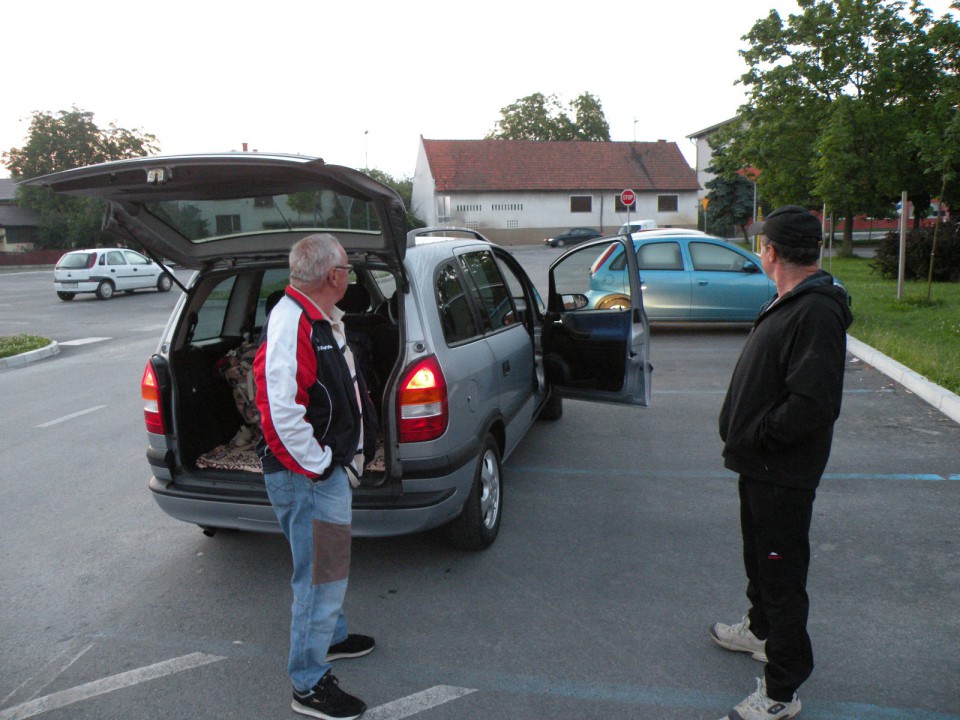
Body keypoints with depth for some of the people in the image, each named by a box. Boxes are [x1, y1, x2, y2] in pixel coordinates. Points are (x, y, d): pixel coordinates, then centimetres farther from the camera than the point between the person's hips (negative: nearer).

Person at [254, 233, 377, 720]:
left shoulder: (322, 319, 10)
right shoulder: (291, 323, -24)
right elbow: (280, 410, -32)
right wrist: (318, 466, -22)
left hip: (330, 467, 11)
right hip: (308, 477, -11)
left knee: (327, 564, 26)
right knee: (321, 575, 1)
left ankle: (332, 635, 48)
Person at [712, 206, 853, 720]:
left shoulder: (817, 312, -24)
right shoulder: (789, 303, 9)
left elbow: (814, 403, -31)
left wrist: (757, 436, -20)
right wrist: (744, 437, 9)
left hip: (784, 474, -10)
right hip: (760, 465, 10)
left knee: (781, 574, 3)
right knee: (758, 555, 27)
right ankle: (760, 630, 51)